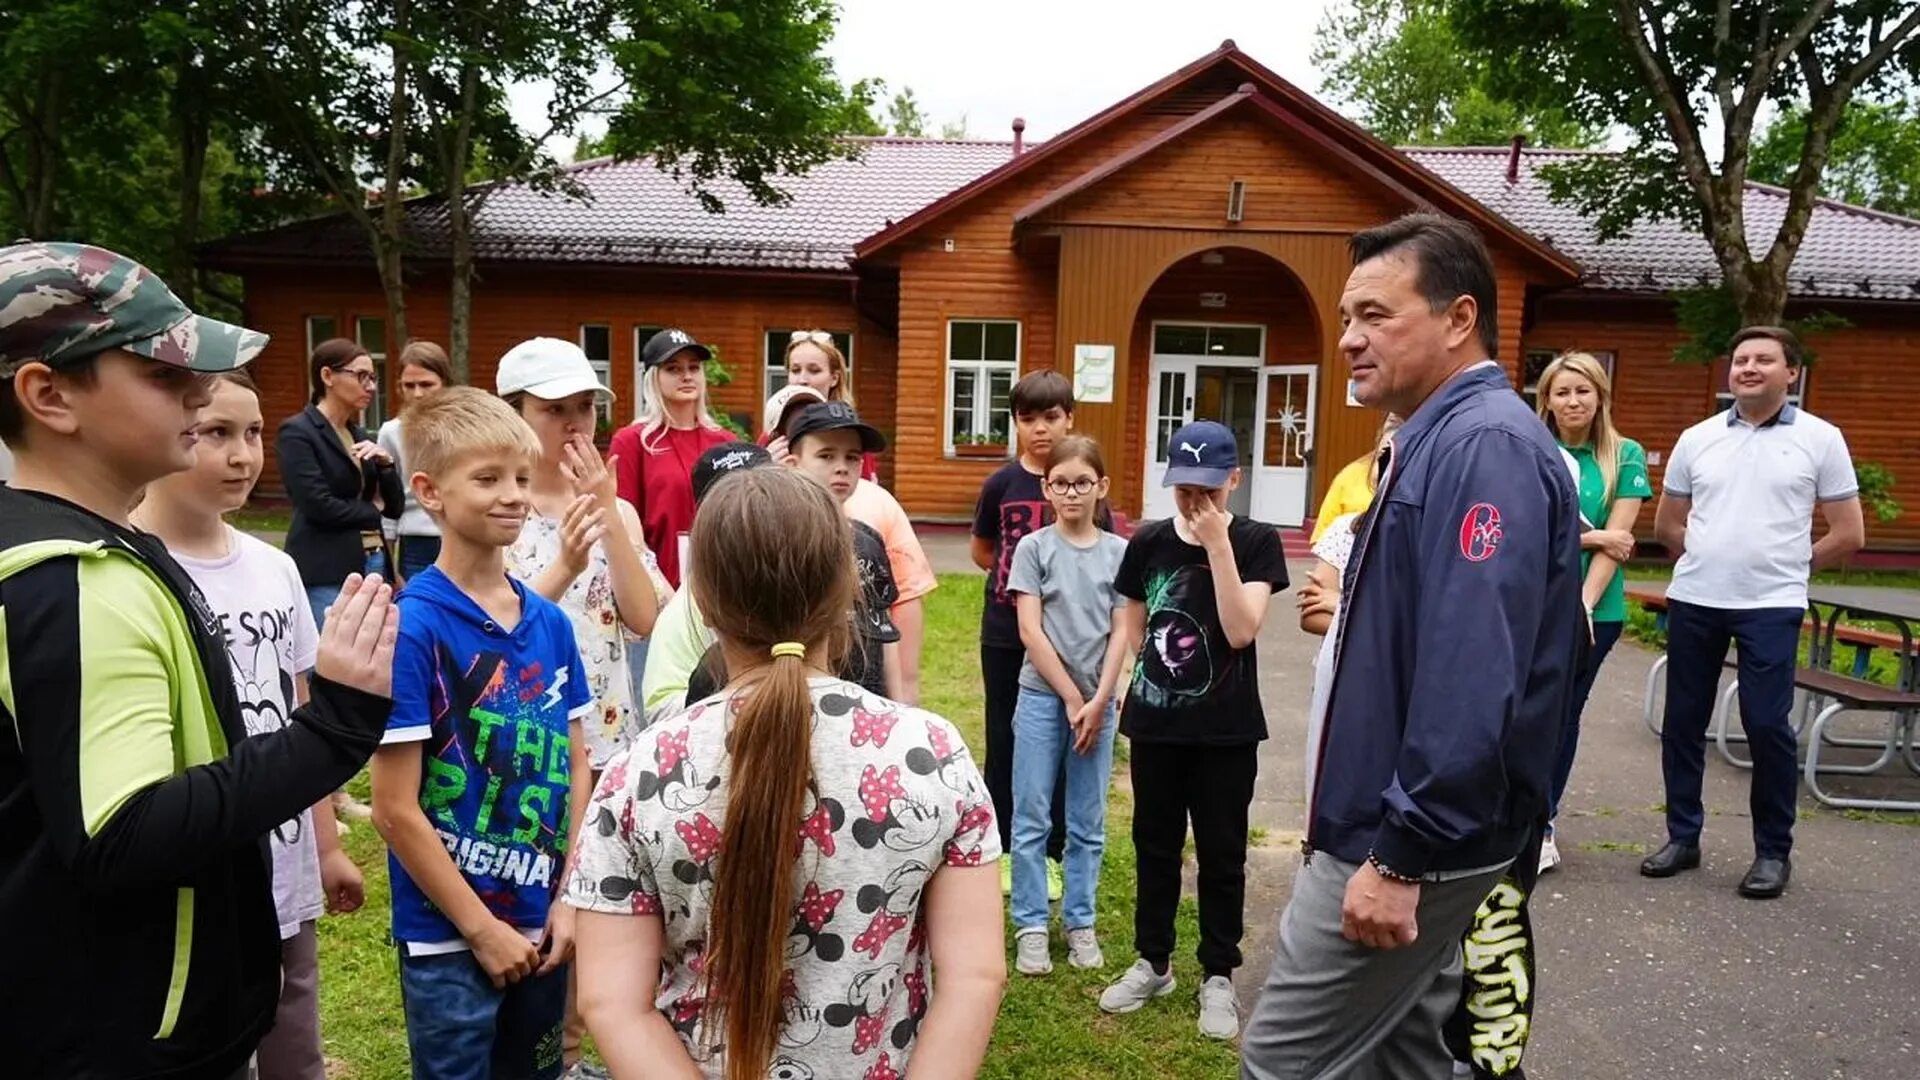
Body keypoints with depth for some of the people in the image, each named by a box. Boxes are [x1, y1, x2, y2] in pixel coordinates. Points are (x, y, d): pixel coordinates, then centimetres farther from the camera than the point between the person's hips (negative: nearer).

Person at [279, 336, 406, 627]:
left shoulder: (358, 434, 16)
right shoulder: (296, 432, -6)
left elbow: (395, 507, 12)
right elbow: (319, 506, -15)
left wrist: (385, 463, -5)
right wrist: (372, 510, 1)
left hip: (373, 564, 7)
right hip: (327, 573, -7)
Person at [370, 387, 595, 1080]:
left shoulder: (551, 624, 0)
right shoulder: (412, 627, -16)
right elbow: (395, 810, -15)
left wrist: (569, 897, -2)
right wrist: (481, 927, -12)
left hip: (540, 926, 5)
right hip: (449, 935, -5)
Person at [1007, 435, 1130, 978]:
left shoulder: (1119, 551, 4)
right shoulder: (1033, 547, -2)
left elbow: (1121, 633, 1)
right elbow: (1030, 631, -7)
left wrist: (1098, 701, -8)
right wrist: (1072, 698, -10)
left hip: (1098, 701, 2)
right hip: (1042, 697, -2)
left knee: (1089, 823, 9)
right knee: (1031, 818, 2)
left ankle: (1079, 922, 22)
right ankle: (1030, 926, 13)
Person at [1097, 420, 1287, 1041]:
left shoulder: (1256, 543, -8)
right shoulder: (1148, 543, 0)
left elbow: (1240, 631, -19)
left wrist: (1217, 544, -22)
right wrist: (1132, 701, 3)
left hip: (1226, 729, -3)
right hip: (1154, 723, 3)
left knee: (1221, 853, 9)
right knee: (1154, 845, 15)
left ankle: (1218, 976, 24)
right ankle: (1152, 962, 31)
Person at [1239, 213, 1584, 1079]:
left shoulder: (1486, 446, -20)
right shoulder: (1436, 441, 12)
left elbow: (1472, 678, -28)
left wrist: (1401, 855, -24)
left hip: (1407, 843, -10)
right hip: (1389, 825, 10)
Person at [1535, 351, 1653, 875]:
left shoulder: (1625, 456, 1)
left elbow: (1616, 541, -6)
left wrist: (1583, 605, -14)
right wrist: (1590, 536, -10)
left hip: (1595, 607, 0)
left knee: (1563, 714, 9)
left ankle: (1539, 824, 20)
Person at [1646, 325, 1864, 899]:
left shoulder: (1820, 439, 0)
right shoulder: (1697, 438, 7)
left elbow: (1849, 534, 2)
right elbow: (1667, 524, 16)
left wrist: (1787, 565, 5)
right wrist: (1711, 560, 8)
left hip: (1771, 608, -3)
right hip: (1693, 601, 3)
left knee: (1767, 724, -3)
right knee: (1683, 721, 7)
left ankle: (1774, 852, 13)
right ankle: (1682, 836, 21)